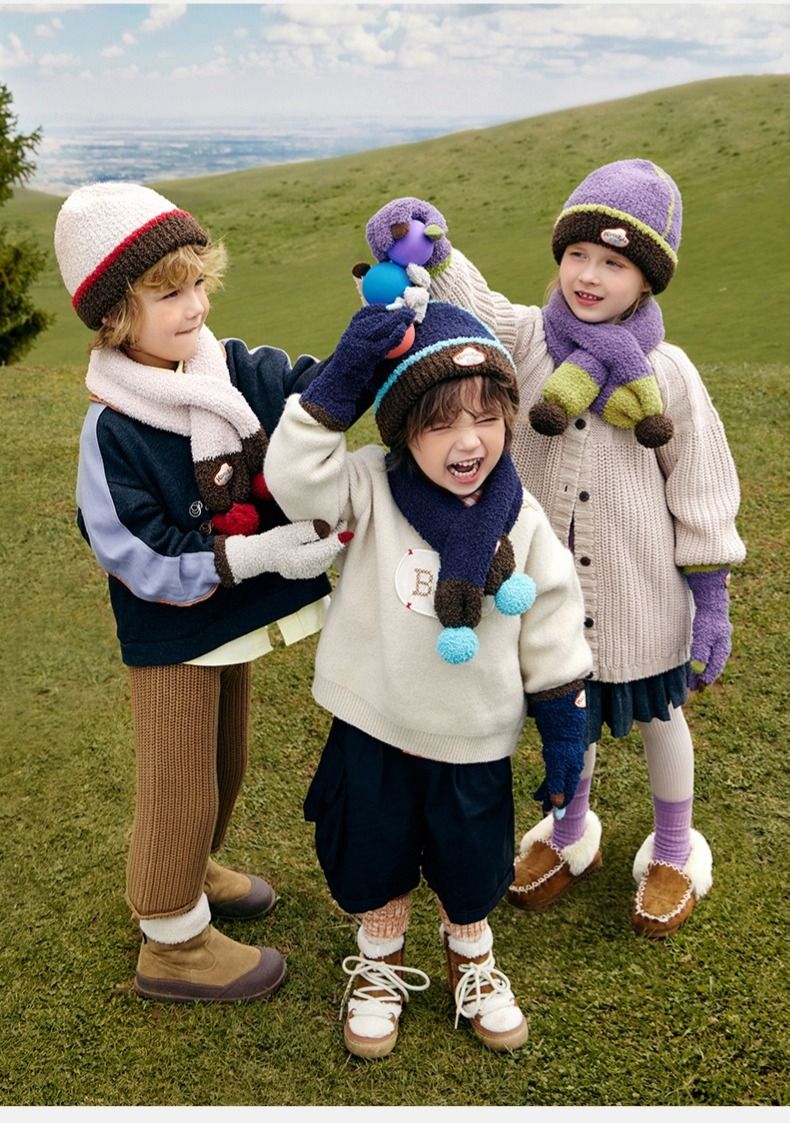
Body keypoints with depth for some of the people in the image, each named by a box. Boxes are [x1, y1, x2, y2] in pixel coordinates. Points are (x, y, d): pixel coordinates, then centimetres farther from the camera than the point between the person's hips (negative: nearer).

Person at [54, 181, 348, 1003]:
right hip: (170, 634, -6)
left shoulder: (241, 372, -7)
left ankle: (193, 872, 52)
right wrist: (256, 554, -29)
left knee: (224, 767, 25)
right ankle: (172, 942, 31)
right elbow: (142, 560, -23)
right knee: (180, 789, 10)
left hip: (234, 614, 6)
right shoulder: (113, 431, -23)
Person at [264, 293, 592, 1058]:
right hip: (373, 733, -1)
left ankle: (470, 962, 52)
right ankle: (378, 965, 48)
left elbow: (551, 636, -3)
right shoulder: (372, 491, -15)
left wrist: (564, 733, -1)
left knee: (472, 871, 22)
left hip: (475, 743, 1)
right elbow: (293, 476, -33)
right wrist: (341, 381, -36)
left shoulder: (520, 520, -11)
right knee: (375, 862, 20)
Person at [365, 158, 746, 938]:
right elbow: (463, 303, -25)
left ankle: (673, 851, 44)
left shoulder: (666, 374, -13)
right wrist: (427, 249, -47)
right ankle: (571, 835, 49)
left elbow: (699, 490, -7)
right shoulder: (528, 340, -9)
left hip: (639, 594, -1)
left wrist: (711, 598, -6)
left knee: (656, 715, 19)